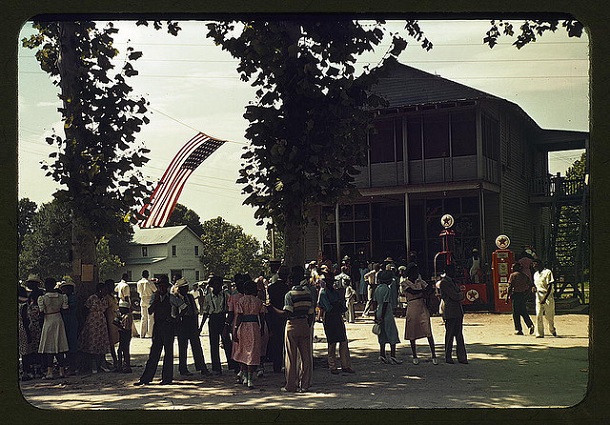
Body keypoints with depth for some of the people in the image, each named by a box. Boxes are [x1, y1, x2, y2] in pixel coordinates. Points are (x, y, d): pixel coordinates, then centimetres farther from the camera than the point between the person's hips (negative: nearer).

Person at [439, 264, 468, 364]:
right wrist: (460, 295, 3)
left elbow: (460, 296, 18)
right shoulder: (444, 282, -10)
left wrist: (458, 295, -1)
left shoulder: (452, 281, 19)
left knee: (459, 334, 8)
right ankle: (448, 357, 8)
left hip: (458, 311, 8)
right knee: (450, 335, -1)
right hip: (450, 312, -8)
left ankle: (461, 356, 10)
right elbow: (454, 296, -14)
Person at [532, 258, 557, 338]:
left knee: (549, 315, 3)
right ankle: (539, 333, -5)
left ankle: (552, 329, 30)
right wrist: (534, 289, 0)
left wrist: (545, 298, -21)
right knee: (539, 315, -6)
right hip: (539, 296, 5)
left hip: (548, 296, -5)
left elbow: (550, 286, -14)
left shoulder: (547, 272, -9)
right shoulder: (535, 274, 13)